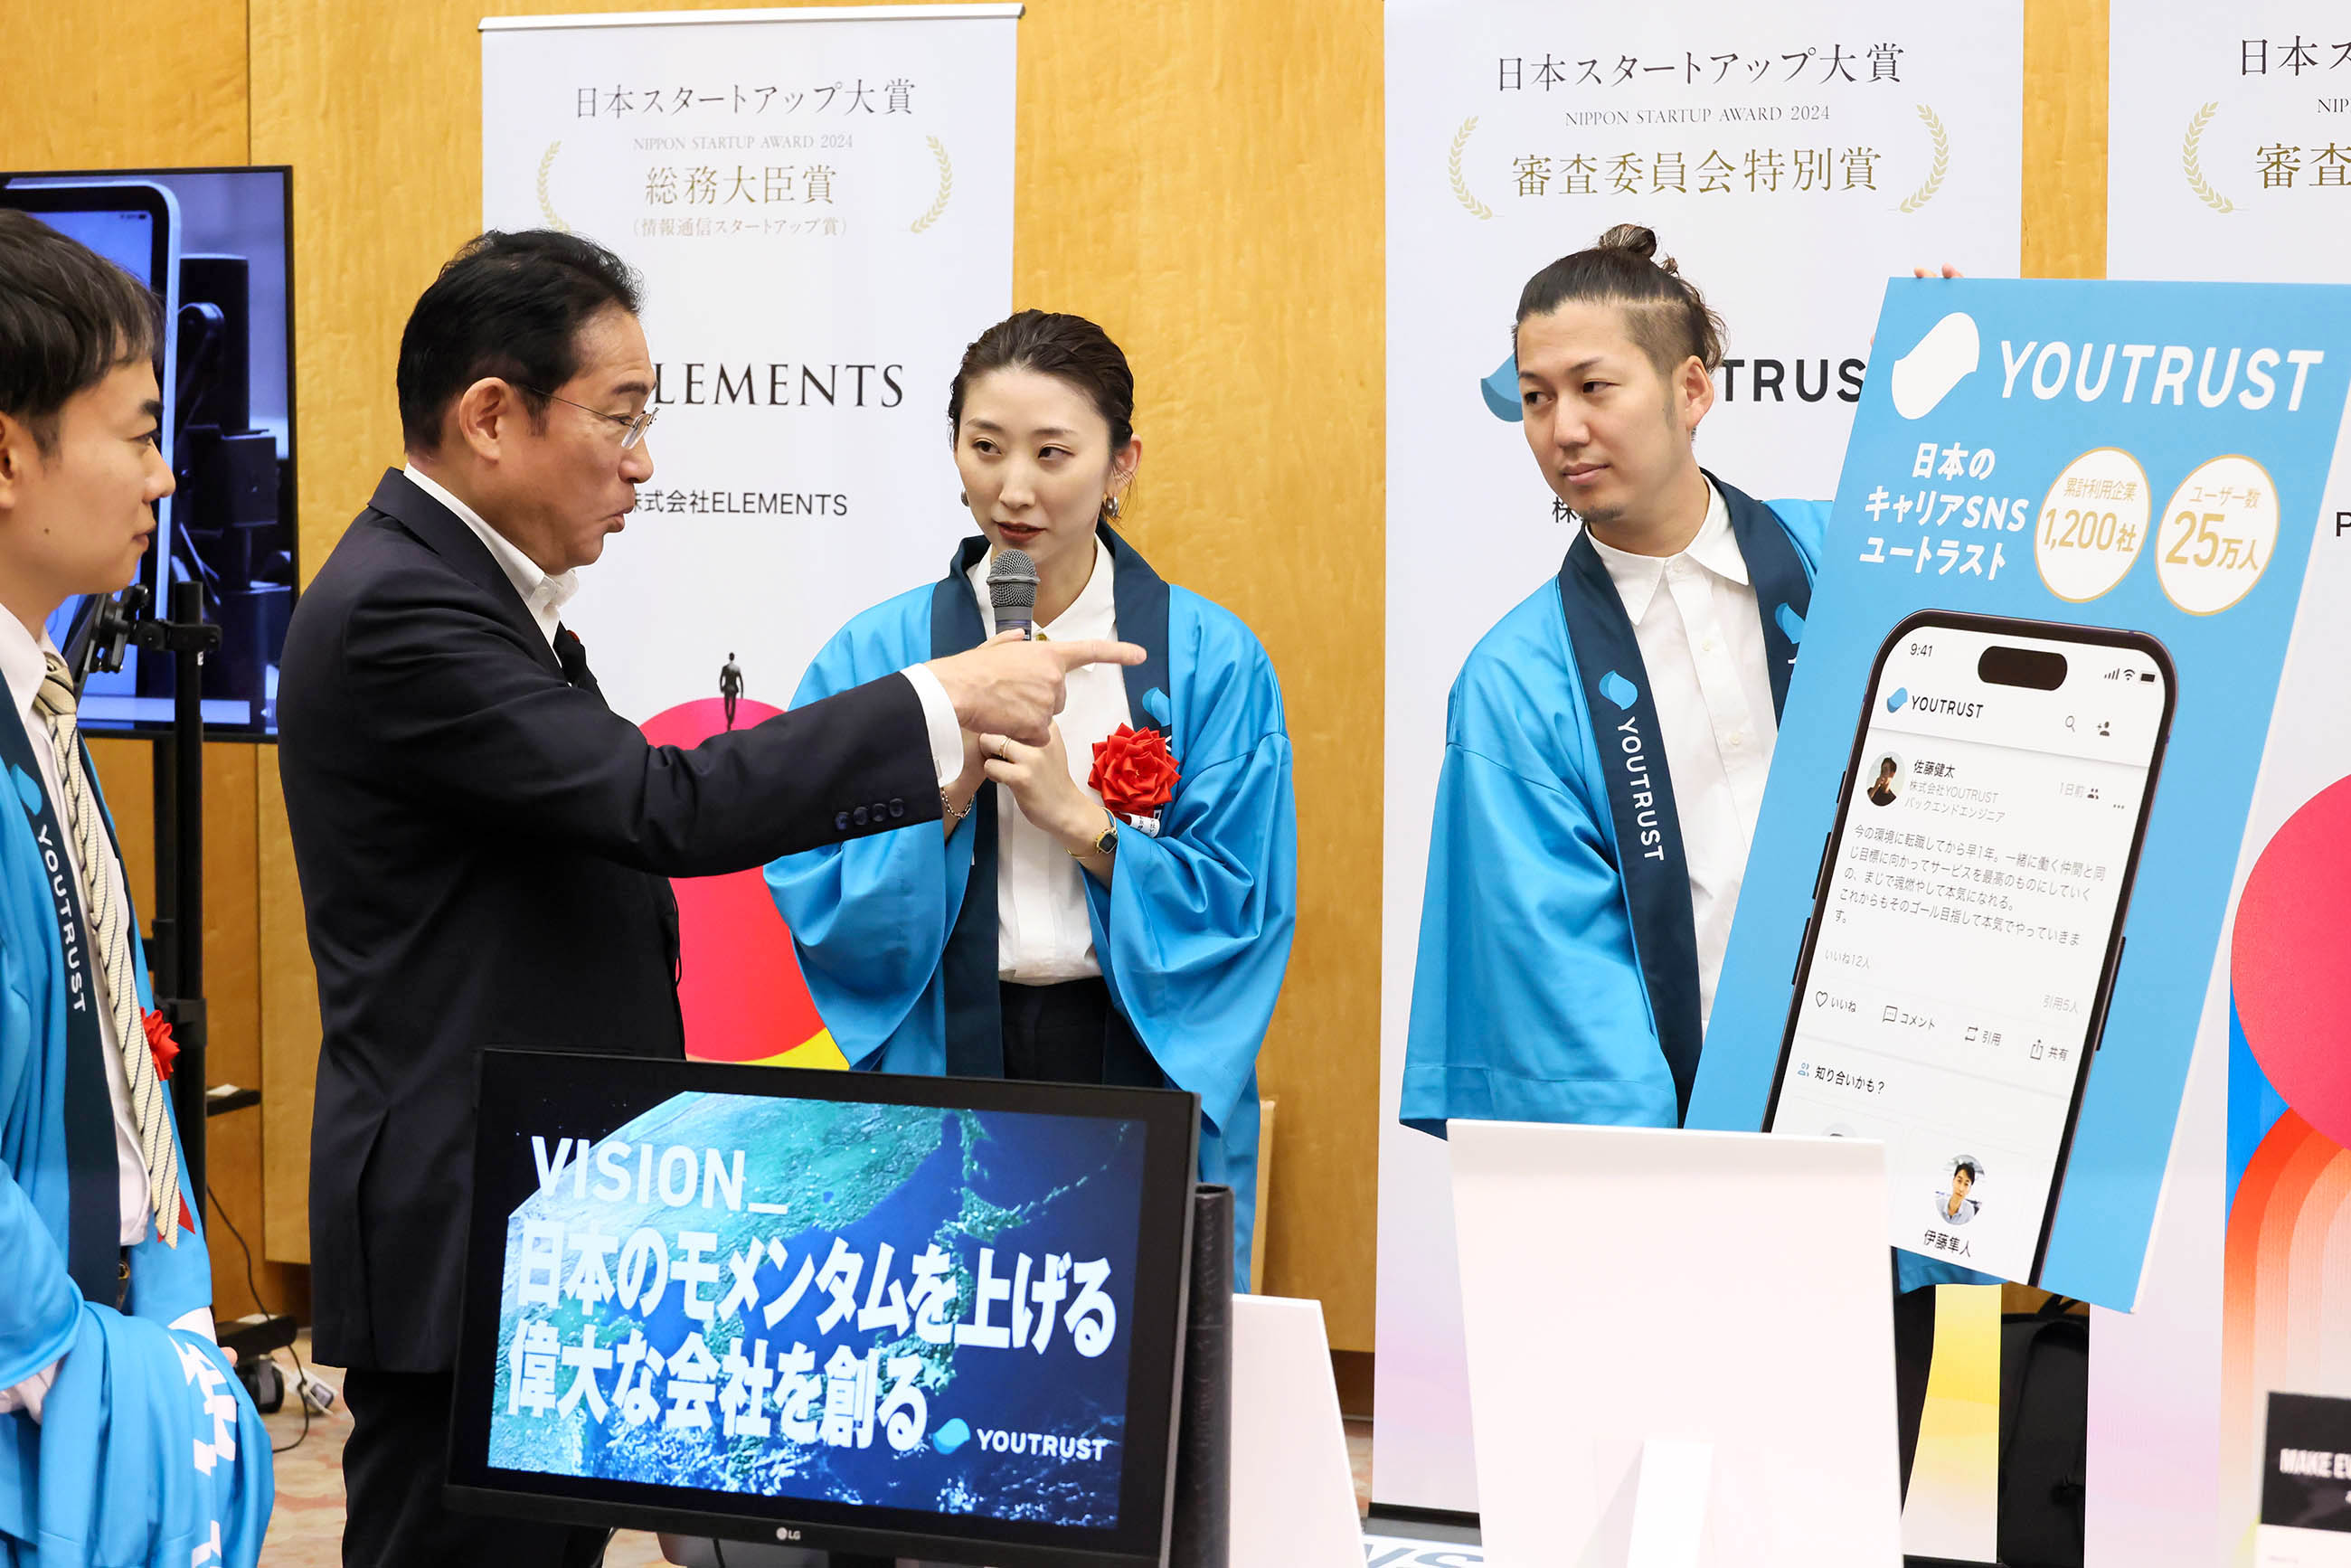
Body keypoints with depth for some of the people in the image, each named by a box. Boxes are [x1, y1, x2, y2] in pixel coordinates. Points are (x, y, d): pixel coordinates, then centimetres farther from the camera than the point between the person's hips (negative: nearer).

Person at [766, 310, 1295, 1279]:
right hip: (940, 1065, 1)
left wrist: (1075, 817, -15)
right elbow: (813, 903, -2)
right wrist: (946, 792, -15)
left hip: (1149, 1074, 0)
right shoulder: (875, 655, 2)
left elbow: (1242, 909, -5)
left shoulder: (1211, 661, 0)